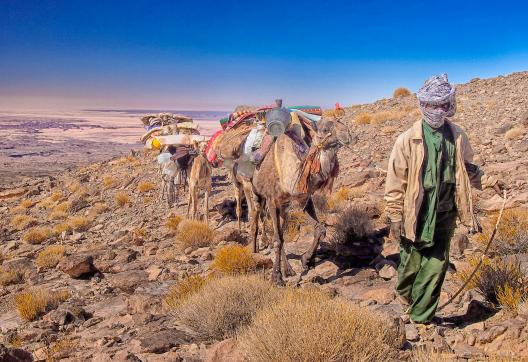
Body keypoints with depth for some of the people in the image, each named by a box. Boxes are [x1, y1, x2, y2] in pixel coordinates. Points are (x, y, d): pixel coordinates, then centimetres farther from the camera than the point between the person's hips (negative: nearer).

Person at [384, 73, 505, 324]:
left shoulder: (457, 137, 2)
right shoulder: (408, 140, -10)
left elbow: (467, 169, 20)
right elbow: (395, 183, -8)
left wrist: (488, 181, 6)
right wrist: (395, 218, -9)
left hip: (444, 217, 3)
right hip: (416, 216, -3)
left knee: (435, 268, 8)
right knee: (411, 264, 10)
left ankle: (421, 318, 24)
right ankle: (404, 292, 44)